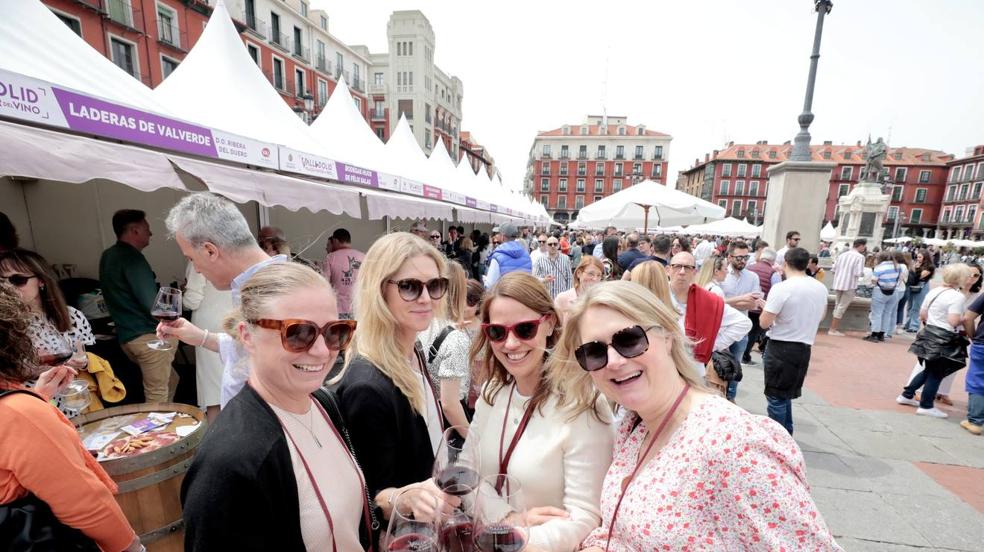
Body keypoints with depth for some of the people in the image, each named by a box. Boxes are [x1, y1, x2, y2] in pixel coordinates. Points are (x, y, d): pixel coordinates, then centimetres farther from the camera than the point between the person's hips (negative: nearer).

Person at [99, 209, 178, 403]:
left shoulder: (108, 256, 14)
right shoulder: (132, 258, -16)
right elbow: (152, 305, -20)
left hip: (126, 335, 9)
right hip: (148, 335, -9)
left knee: (170, 379, 21)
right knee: (157, 394, -3)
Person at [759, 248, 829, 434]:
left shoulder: (781, 288, -19)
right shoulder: (821, 288, 4)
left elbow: (764, 323, -17)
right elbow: (820, 316, 21)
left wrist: (766, 308, 2)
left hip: (781, 348, -7)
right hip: (805, 348, 7)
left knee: (776, 397, 5)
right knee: (786, 394, 22)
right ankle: (786, 434, 32)